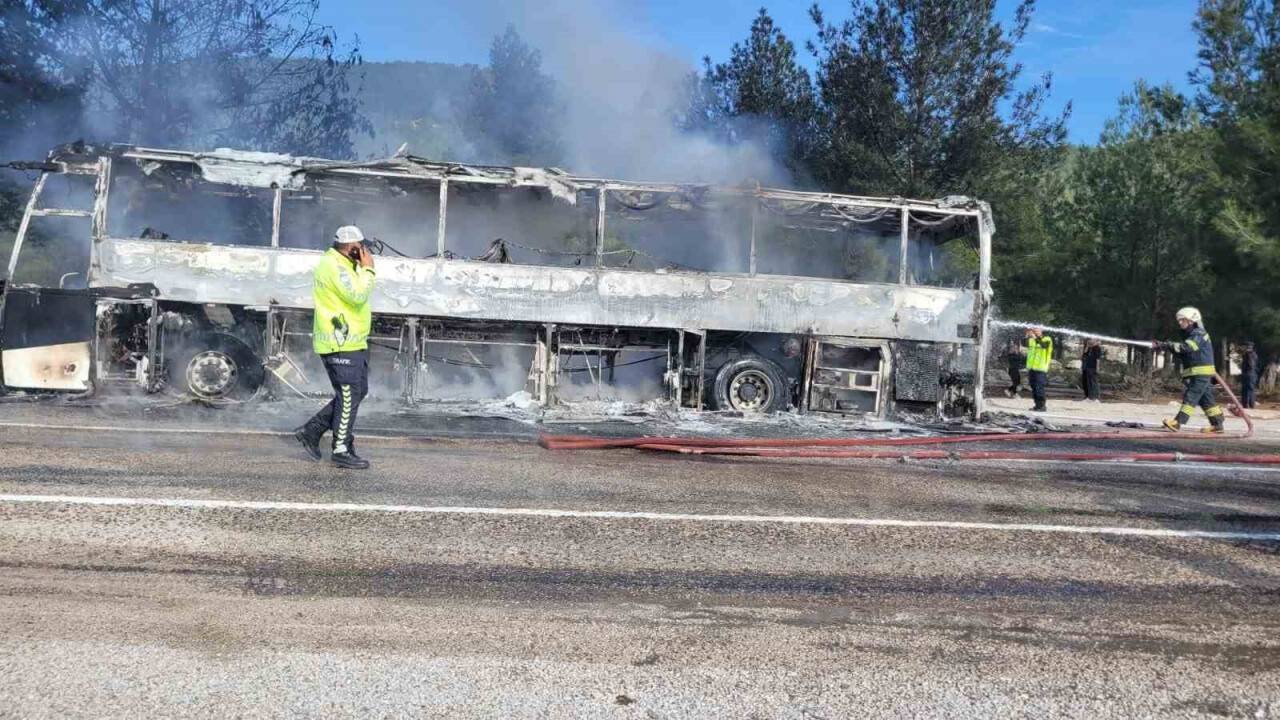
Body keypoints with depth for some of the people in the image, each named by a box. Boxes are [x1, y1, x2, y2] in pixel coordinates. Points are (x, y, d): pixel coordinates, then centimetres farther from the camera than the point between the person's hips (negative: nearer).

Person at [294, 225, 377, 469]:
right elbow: (357, 296, -23)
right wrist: (368, 269, -15)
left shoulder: (341, 264, 18)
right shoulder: (334, 266, -16)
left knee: (356, 392, 15)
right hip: (341, 344, -11)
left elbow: (357, 295, 18)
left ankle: (312, 431, 19)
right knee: (349, 396, -5)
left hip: (353, 342, 11)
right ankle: (341, 451, 3)